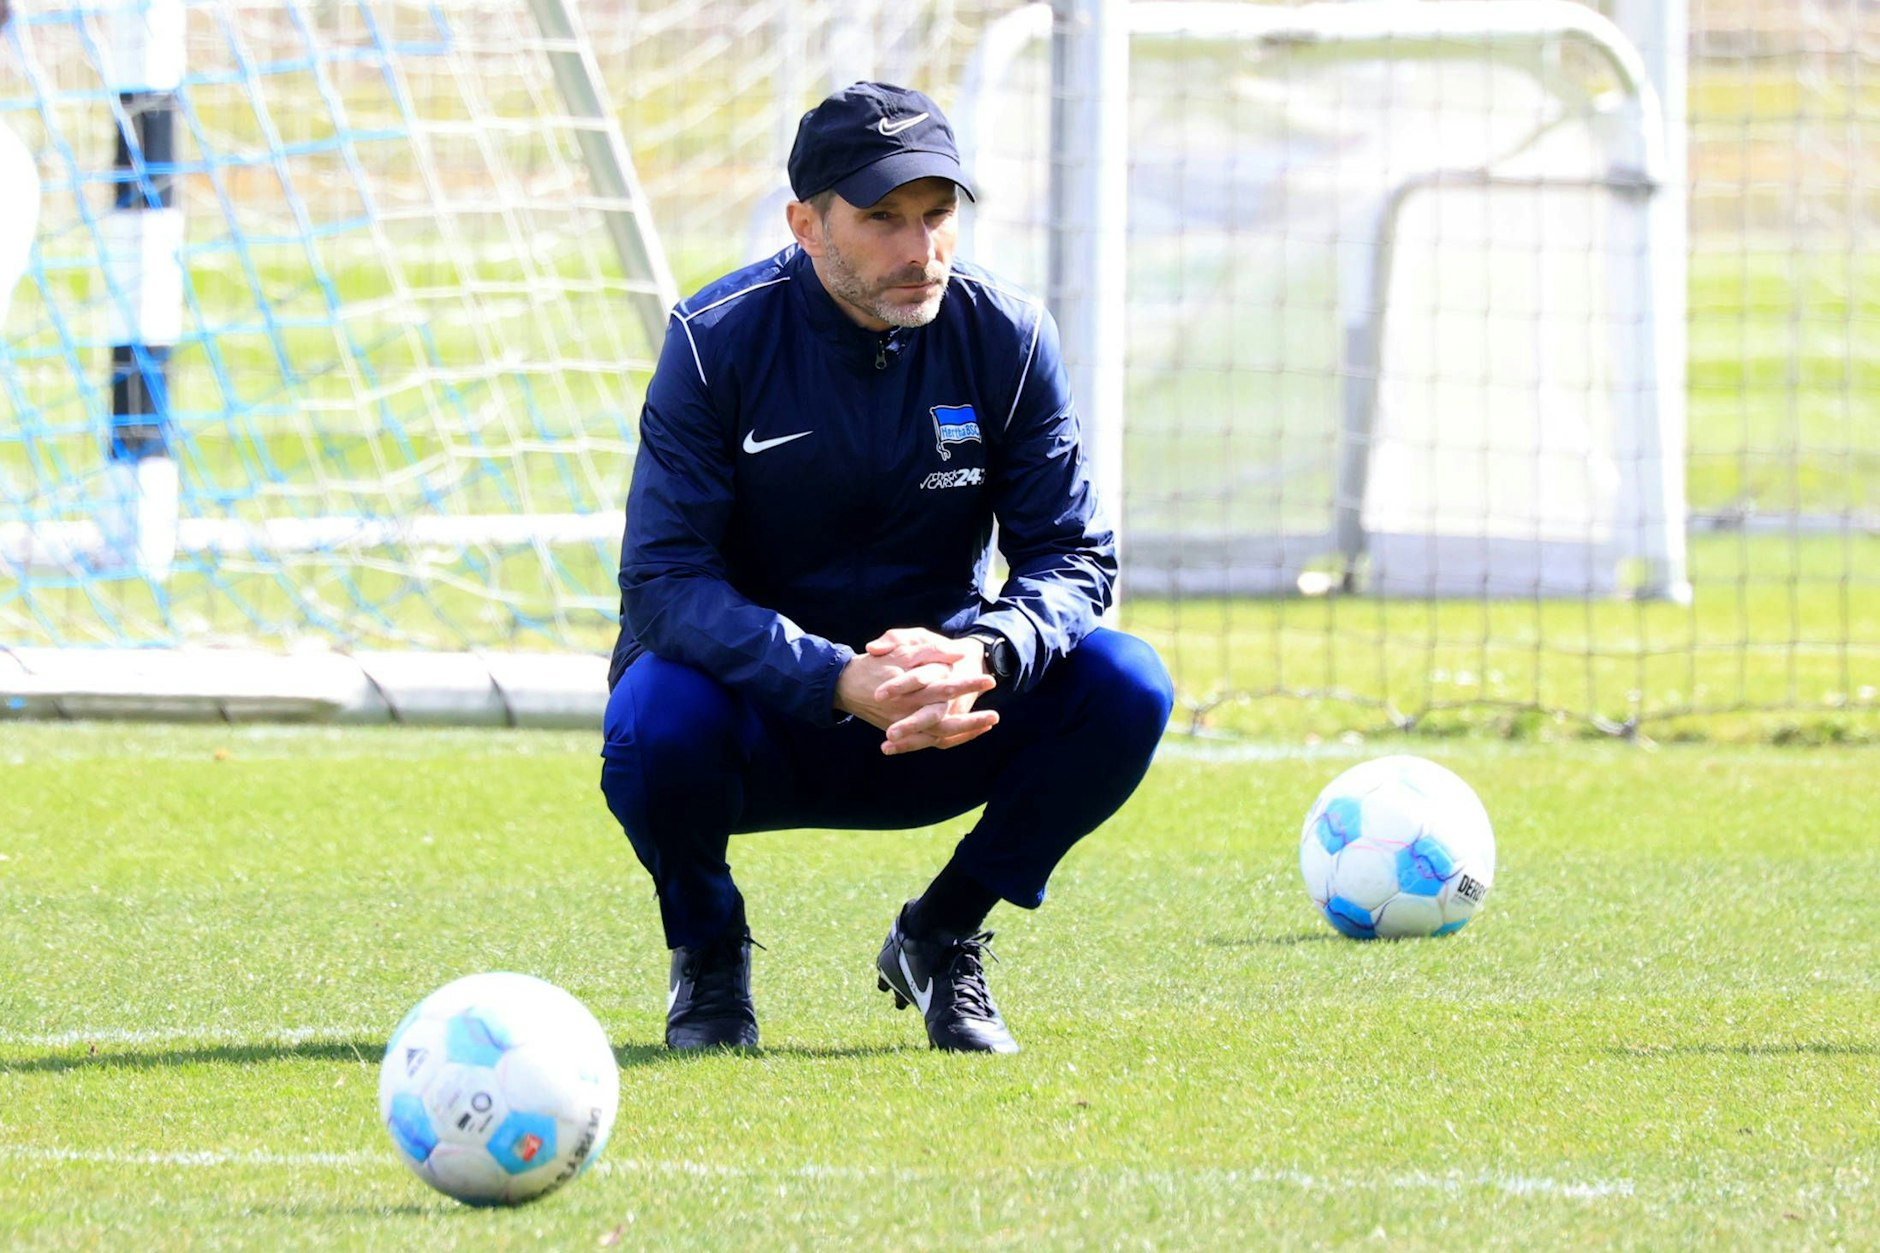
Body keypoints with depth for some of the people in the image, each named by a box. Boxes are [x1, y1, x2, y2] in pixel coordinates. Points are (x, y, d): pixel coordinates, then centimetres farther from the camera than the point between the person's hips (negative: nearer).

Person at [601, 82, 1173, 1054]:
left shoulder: (1006, 338, -8)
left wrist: (981, 656, -33)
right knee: (657, 716, -36)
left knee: (1125, 685, -23)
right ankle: (708, 954, -2)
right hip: (760, 731, -2)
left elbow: (1072, 557, -8)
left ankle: (941, 937, 1)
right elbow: (663, 581, -23)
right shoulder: (717, 341, -16)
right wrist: (843, 683, -38)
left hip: (938, 731, 3)